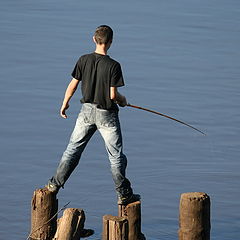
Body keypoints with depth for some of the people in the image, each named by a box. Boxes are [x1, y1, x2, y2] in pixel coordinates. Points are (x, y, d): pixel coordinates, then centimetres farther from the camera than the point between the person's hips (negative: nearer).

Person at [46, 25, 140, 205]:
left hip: (87, 110, 3)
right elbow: (113, 94, -17)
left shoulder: (84, 60, -6)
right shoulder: (113, 65, -18)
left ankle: (55, 184, 15)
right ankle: (124, 194, 12)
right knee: (116, 155, 7)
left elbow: (73, 85, 1)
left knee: (73, 149, 14)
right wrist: (122, 100, 6)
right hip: (106, 115, -3)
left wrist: (65, 103, 17)